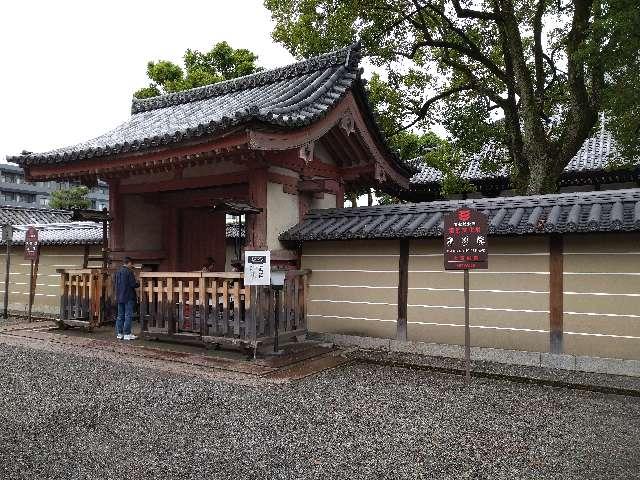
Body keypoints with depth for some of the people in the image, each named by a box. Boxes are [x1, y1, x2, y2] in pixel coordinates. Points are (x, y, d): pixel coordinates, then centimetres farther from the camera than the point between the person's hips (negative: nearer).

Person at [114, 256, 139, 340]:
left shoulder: (118, 271, 9)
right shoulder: (129, 271, -14)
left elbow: (115, 282, 18)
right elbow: (133, 284, -17)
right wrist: (138, 284, 4)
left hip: (119, 297, 7)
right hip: (128, 297, -7)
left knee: (120, 315, 12)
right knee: (128, 315, -2)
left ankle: (119, 333, 15)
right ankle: (127, 334, -1)